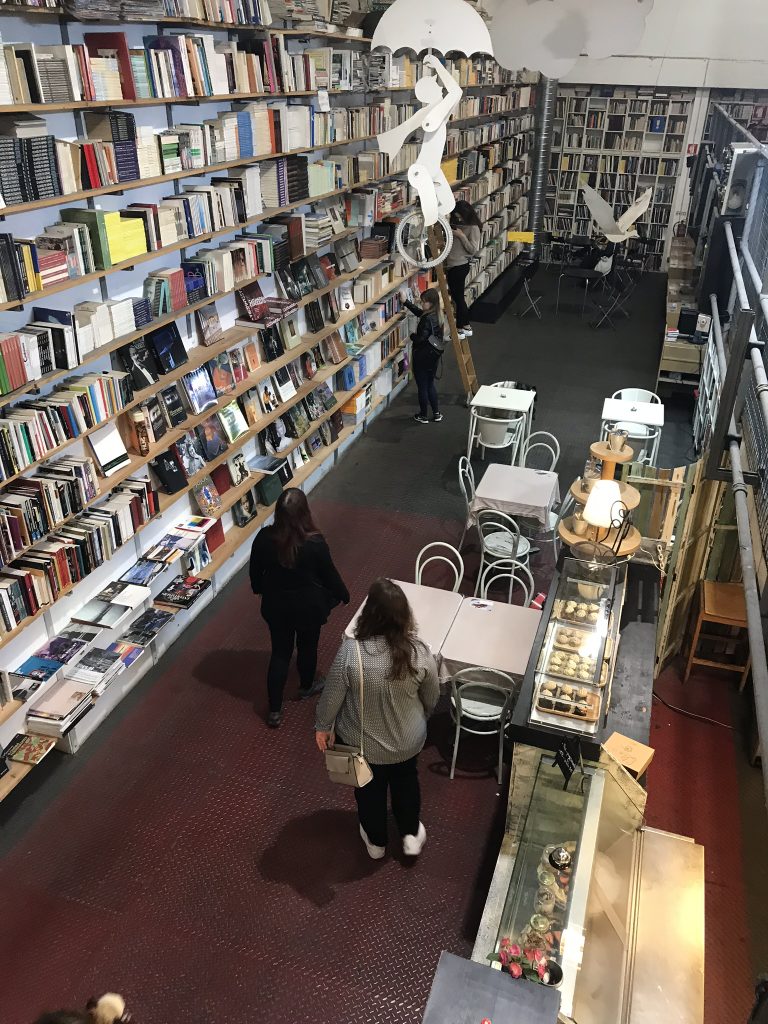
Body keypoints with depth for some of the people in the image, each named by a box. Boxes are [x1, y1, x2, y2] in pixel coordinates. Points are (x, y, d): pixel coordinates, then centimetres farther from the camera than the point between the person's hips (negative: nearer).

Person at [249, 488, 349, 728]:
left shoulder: (264, 538, -20)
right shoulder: (315, 543, -28)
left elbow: (255, 571, -3)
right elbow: (330, 575, -13)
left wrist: (258, 589, 19)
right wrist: (343, 595, 7)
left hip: (275, 605, 2)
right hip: (308, 606, -2)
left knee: (280, 652, 17)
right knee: (307, 646, 24)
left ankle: (275, 710, 22)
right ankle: (307, 686, 50)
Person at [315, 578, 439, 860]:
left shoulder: (350, 651, -31)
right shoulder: (419, 652, -24)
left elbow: (332, 696, -17)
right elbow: (432, 698, -7)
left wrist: (323, 726, 3)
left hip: (362, 743, -1)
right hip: (407, 740, 1)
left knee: (370, 788, 27)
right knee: (406, 780, 32)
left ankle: (376, 841, 49)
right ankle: (411, 835, 47)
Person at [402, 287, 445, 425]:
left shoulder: (427, 319, -25)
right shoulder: (437, 315, 3)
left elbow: (420, 338, -27)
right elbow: (418, 312, 18)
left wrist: (412, 336, -6)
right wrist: (405, 302, 16)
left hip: (422, 357, -8)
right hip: (433, 356, 8)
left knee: (422, 387, 6)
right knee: (430, 385, 20)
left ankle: (423, 416, 19)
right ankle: (436, 413, 26)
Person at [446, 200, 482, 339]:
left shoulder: (473, 228, -9)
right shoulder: (456, 225, 14)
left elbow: (473, 249, -15)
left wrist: (461, 236, -17)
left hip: (460, 266, -8)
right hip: (451, 265, 8)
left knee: (458, 297, -2)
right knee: (457, 297, 13)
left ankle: (460, 329, 7)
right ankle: (466, 327, 23)